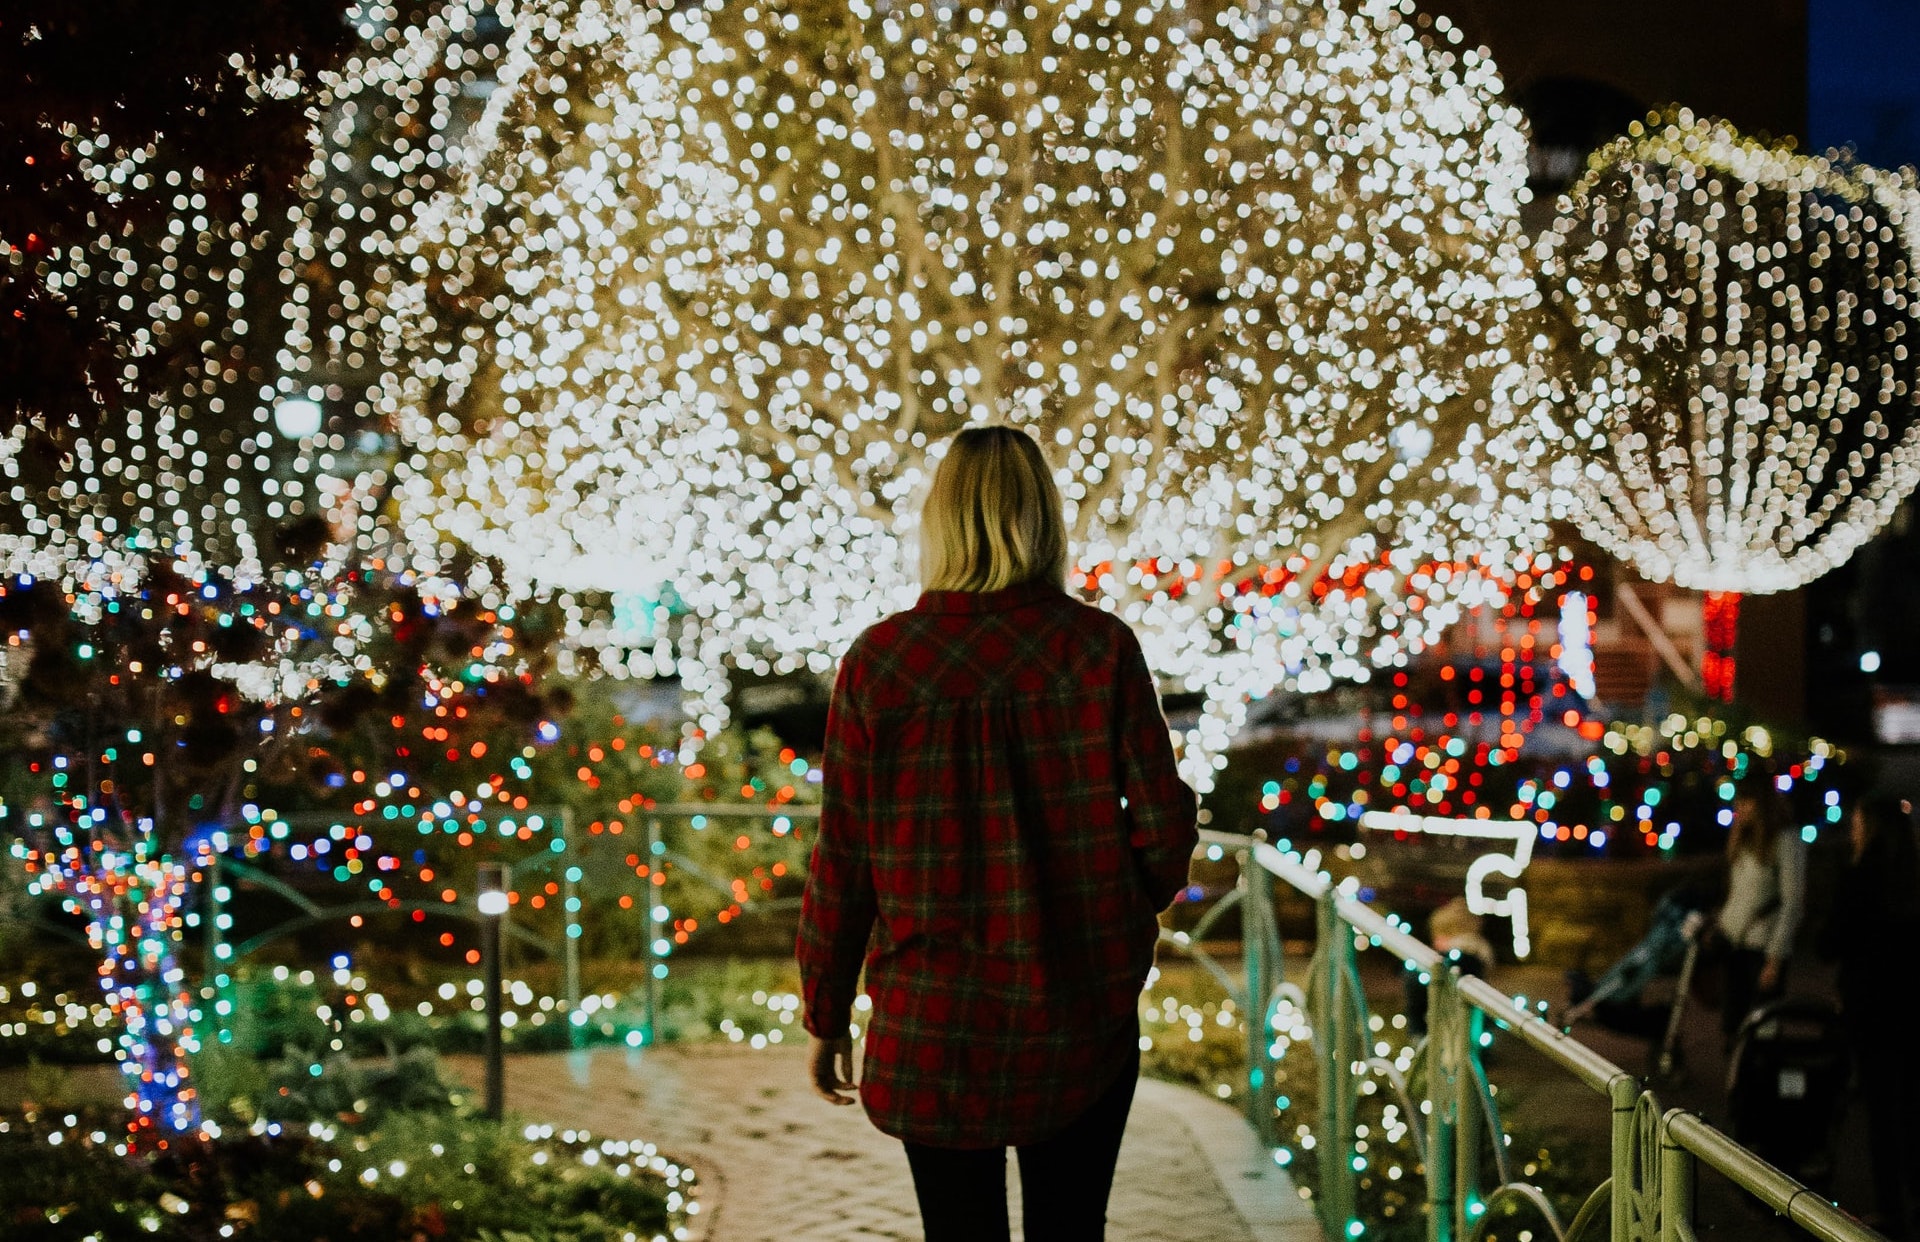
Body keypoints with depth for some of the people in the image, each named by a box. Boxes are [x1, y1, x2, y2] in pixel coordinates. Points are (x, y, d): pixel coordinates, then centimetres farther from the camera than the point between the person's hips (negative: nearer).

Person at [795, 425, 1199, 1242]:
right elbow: (1163, 821, -4)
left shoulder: (878, 662, -7)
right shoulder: (1101, 650, -7)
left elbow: (843, 860, -4)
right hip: (1084, 1019, 1)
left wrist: (826, 1014, 7)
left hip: (933, 1019, 0)